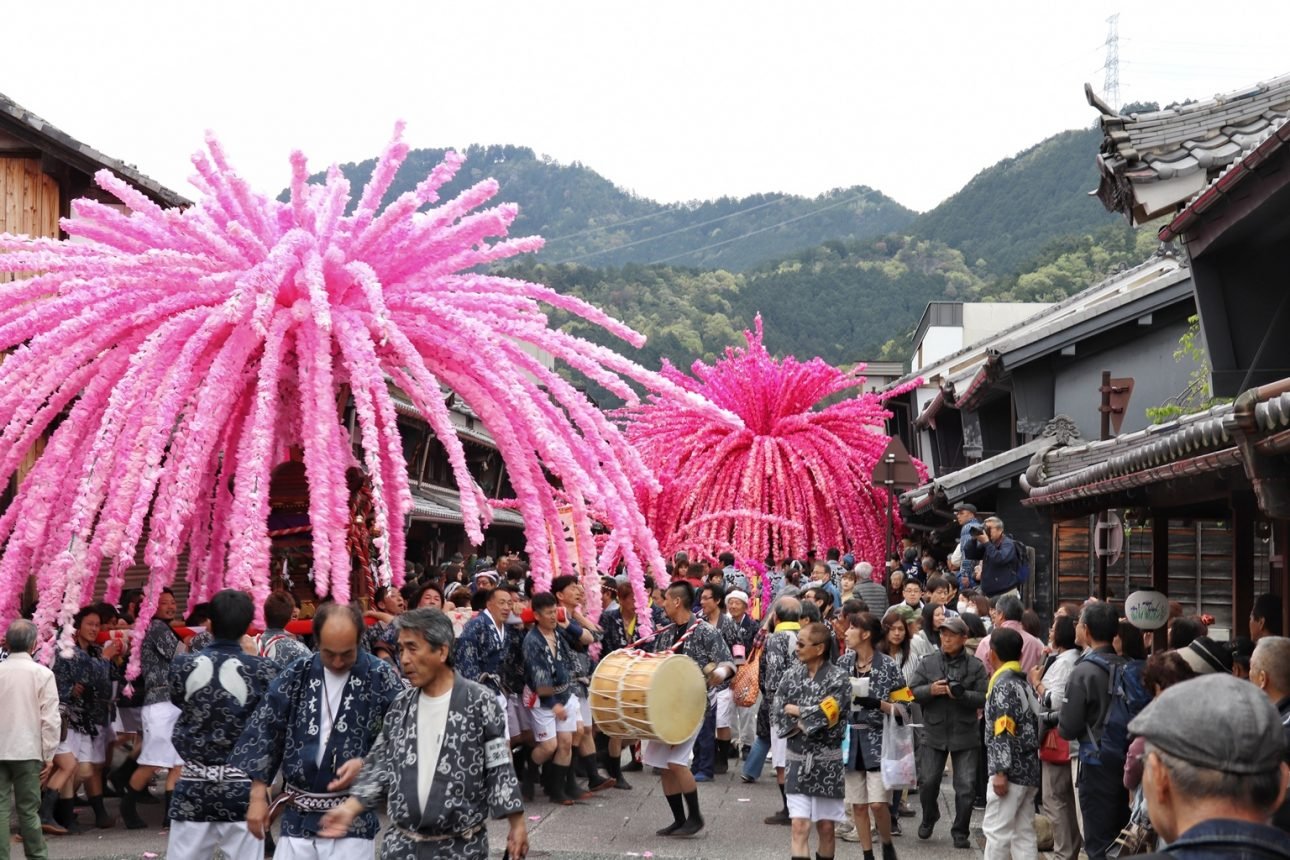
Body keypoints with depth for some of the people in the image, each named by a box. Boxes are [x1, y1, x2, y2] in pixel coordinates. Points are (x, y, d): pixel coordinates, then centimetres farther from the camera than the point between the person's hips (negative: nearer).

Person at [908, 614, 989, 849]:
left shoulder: (975, 666, 1)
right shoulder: (928, 663, 4)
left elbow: (983, 698, -5)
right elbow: (912, 692, 1)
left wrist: (960, 695, -20)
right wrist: (930, 690, -18)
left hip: (965, 735, -1)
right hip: (934, 733, 1)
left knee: (966, 787, 0)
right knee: (927, 781, 5)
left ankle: (960, 832, 15)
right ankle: (929, 817, 34)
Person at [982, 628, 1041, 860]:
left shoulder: (1003, 685, -13)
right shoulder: (1024, 683, 14)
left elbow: (1004, 733, -19)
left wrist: (1000, 772, -20)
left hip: (1011, 771, -9)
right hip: (1028, 770, 9)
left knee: (996, 829, -4)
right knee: (1024, 832, 9)